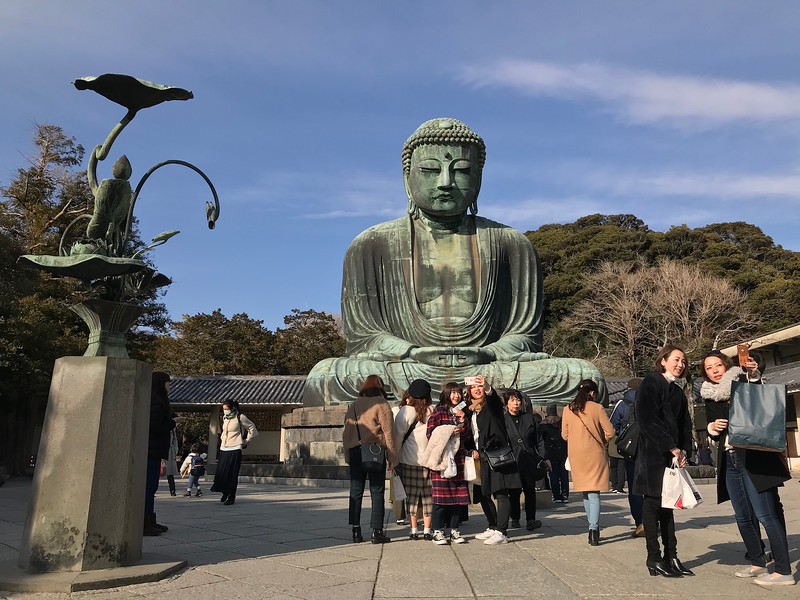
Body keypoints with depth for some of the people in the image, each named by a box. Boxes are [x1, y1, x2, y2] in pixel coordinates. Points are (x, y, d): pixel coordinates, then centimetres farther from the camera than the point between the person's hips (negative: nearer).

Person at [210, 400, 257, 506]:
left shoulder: (240, 418, -8)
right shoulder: (225, 418, 11)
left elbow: (252, 429, -2)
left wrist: (246, 441, 0)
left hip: (235, 449, -6)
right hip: (224, 449, 6)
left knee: (232, 474, -5)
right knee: (220, 472, 1)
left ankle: (231, 497, 5)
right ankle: (225, 492, 24)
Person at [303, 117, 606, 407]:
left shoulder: (511, 244, 14)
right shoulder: (371, 246, 11)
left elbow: (525, 335, 9)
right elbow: (362, 337, 4)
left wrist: (485, 354, -15)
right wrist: (414, 353, -16)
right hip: (401, 374, -1)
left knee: (586, 376, -25)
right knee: (323, 377, -32)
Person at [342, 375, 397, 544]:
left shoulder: (353, 406, 12)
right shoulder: (381, 404, -4)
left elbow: (346, 432, 12)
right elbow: (388, 432, -7)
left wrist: (347, 456, 16)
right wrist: (392, 457, -3)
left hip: (355, 452, 4)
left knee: (356, 492, 9)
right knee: (377, 492, 3)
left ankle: (356, 531, 11)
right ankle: (377, 531, 3)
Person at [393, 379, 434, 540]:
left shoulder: (405, 411, -6)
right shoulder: (433, 411, -1)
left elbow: (398, 436, -4)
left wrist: (395, 458, 4)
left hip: (409, 460, -2)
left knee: (411, 495, 5)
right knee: (428, 495, 8)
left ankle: (413, 530, 6)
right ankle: (427, 530, 11)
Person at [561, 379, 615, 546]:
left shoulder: (568, 409, 2)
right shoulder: (597, 408, -6)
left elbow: (564, 435, 6)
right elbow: (609, 432, -8)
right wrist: (601, 441, 12)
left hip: (576, 455, 3)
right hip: (594, 454, -3)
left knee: (586, 492, 15)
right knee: (594, 493, -2)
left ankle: (594, 528, 21)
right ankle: (593, 529, -14)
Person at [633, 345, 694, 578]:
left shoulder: (679, 390, 17)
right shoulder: (651, 382, -6)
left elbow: (685, 424, 16)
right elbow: (647, 419, -16)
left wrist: (683, 450, 0)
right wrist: (672, 448, -16)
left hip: (673, 454, 7)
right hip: (653, 453, -7)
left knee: (668, 503, 10)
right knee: (653, 501, -2)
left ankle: (671, 556, 16)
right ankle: (654, 558, 3)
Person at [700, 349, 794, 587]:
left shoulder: (742, 382, -3)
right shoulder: (710, 398, 11)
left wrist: (754, 376, -34)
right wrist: (712, 427, -7)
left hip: (755, 459, -6)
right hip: (729, 462, 6)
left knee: (766, 514, -9)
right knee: (743, 517, 12)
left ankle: (784, 571, -3)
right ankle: (758, 563, 26)